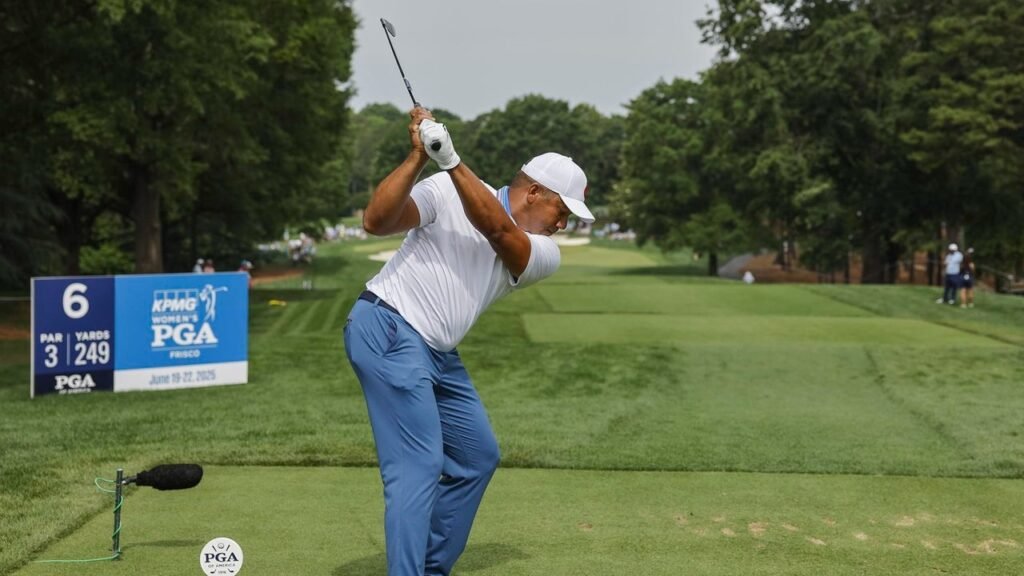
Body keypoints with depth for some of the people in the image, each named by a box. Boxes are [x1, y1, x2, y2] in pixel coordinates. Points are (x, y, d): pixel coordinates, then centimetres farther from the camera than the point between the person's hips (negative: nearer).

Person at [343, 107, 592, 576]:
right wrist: (418, 157, -27)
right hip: (388, 331, -8)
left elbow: (498, 229, -16)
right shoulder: (446, 190, -8)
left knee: (478, 457, 15)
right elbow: (376, 221, -19)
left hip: (439, 356, 8)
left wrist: (452, 162, -27)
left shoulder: (544, 255, 5)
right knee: (419, 464, -16)